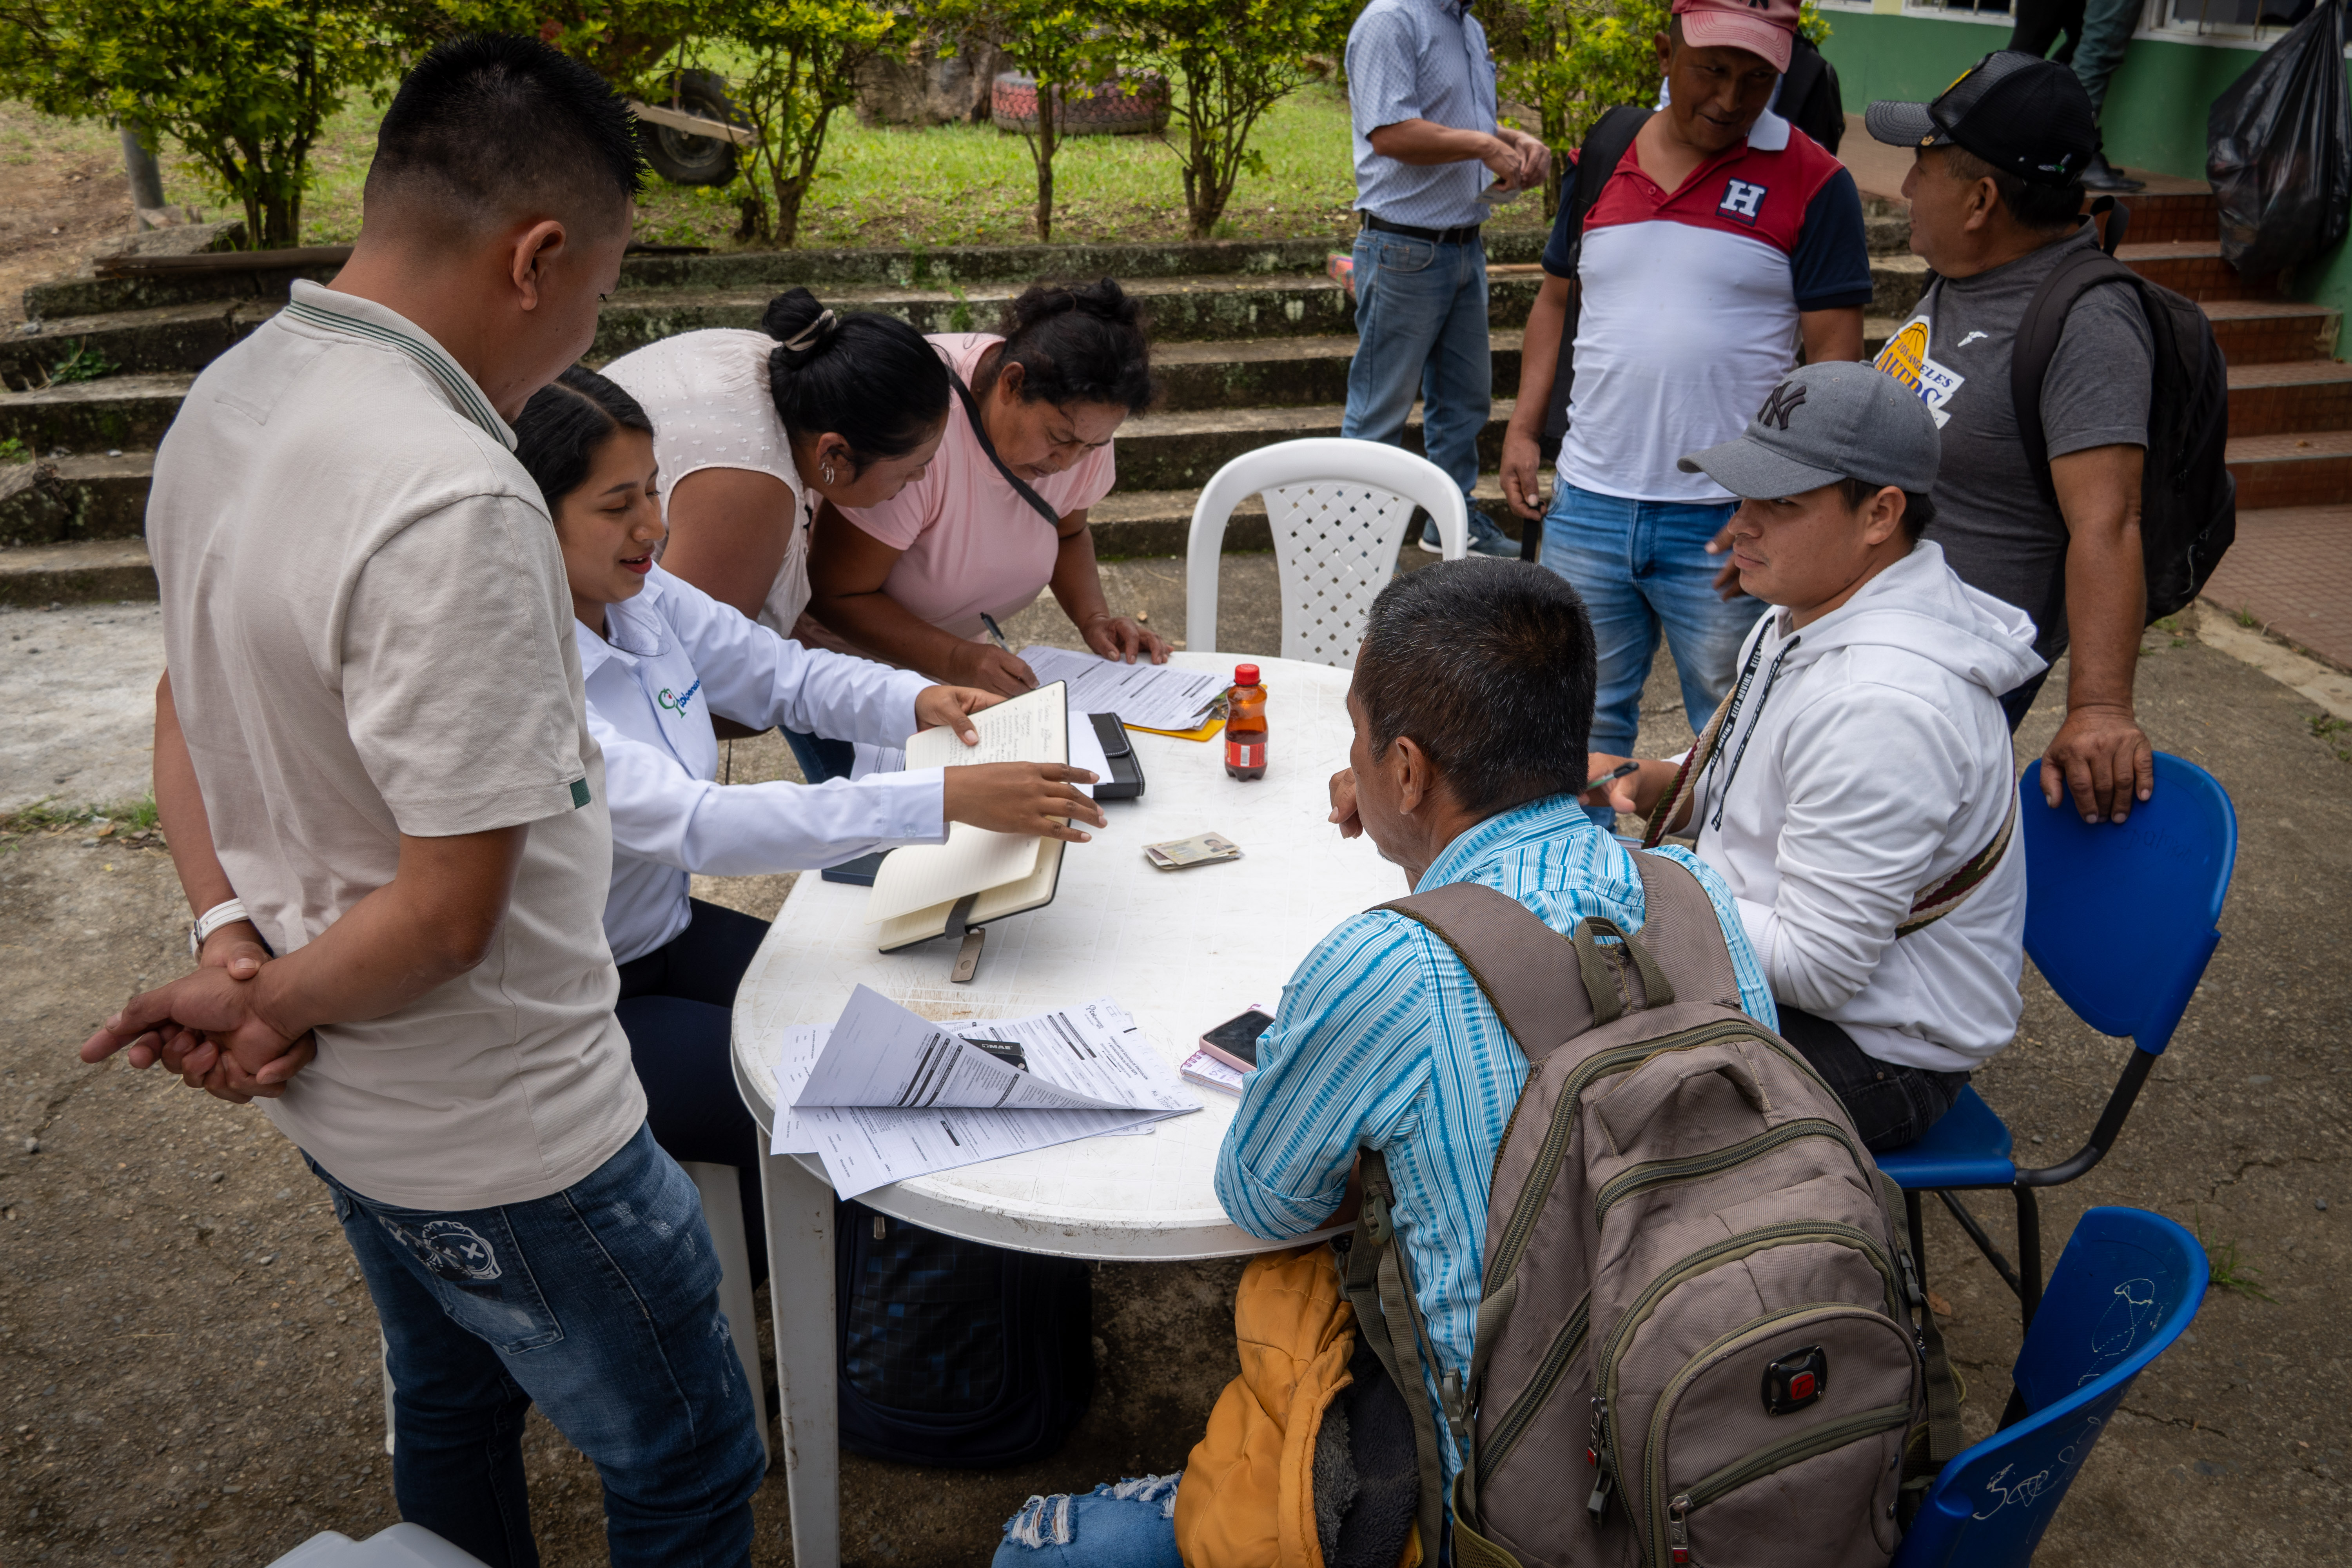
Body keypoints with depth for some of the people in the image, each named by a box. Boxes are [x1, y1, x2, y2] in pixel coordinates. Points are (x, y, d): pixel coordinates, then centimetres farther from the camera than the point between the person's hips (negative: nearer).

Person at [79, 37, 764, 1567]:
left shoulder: (225, 401, -2)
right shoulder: (456, 507, -32)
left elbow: (189, 708, 9)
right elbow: (450, 916, -28)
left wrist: (230, 939, -3)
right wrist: (257, 1001, -11)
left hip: (340, 1097, 9)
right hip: (499, 1138, -9)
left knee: (451, 1403, 30)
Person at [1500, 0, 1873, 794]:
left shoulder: (1813, 184, -4)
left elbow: (1834, 356, -7)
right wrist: (1522, 429, 7)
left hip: (1726, 524, -4)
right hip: (1587, 505, 4)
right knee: (1581, 718, 13)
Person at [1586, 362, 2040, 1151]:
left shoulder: (1880, 702, -31)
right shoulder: (1807, 615, 1)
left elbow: (1817, 966, -28)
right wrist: (1652, 784, -2)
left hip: (1875, 1055, -10)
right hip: (1770, 969, 10)